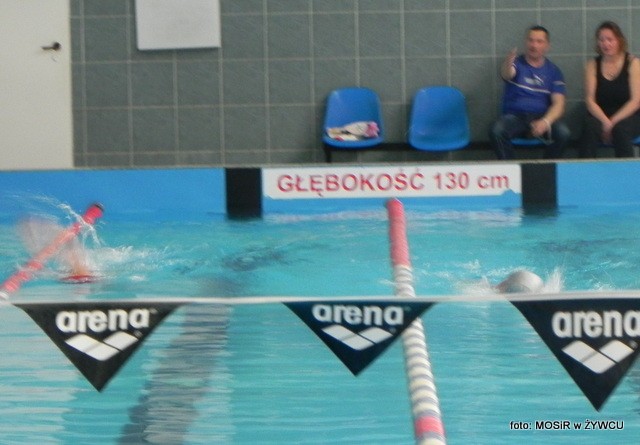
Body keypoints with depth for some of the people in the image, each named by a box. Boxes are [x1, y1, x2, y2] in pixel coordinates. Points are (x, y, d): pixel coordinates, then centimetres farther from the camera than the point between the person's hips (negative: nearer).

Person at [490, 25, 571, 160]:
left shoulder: (553, 71, 8)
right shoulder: (516, 63, 3)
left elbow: (558, 104, 0)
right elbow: (506, 74, -22)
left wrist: (545, 122, -21)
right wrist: (507, 64, -49)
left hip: (542, 117, 1)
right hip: (515, 116, -1)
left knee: (563, 133, -29)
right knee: (496, 131, -33)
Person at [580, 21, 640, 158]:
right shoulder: (593, 65, 8)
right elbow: (590, 101, 0)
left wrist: (613, 122, -17)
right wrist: (605, 121, -18)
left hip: (627, 116, -1)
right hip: (599, 116, 1)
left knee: (621, 128, -35)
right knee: (591, 127, -32)